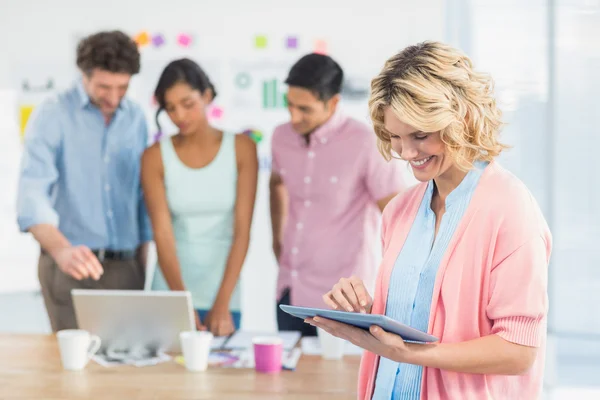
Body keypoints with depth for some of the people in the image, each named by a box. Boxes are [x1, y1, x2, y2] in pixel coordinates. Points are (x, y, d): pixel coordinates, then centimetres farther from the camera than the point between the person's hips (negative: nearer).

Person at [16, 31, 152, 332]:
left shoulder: (135, 118, 7)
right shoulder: (52, 116, -7)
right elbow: (32, 193, -20)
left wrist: (143, 261, 11)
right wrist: (61, 250, -37)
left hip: (125, 267, 4)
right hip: (72, 267, -4)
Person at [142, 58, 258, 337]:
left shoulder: (241, 148, -4)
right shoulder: (155, 157, -4)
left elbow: (242, 231, -9)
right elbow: (163, 233, -11)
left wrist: (221, 304, -17)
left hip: (223, 295, 0)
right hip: (170, 292, 0)